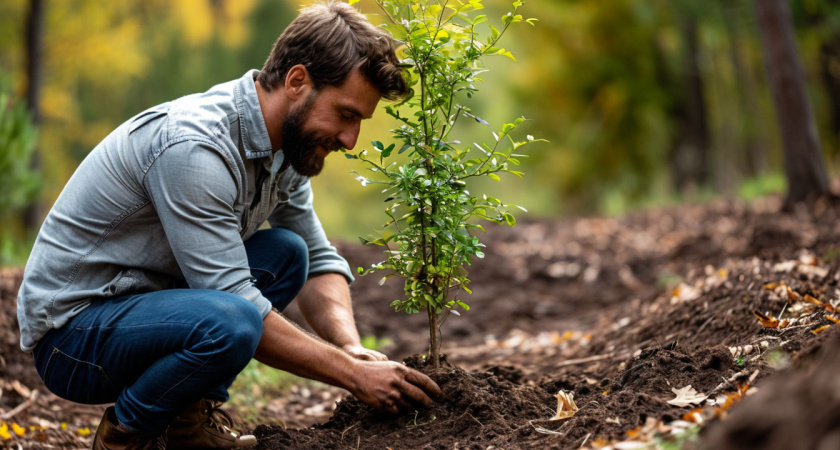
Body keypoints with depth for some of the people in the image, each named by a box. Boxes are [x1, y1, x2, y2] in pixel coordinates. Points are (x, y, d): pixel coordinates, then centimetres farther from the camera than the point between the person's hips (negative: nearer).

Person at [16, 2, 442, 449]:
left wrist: (354, 350, -9)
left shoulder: (287, 143, 1)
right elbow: (237, 305, -28)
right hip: (70, 330, -9)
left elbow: (319, 259, 9)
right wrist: (355, 375, -23)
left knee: (286, 252, 6)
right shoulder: (194, 146, -28)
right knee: (229, 323, -35)